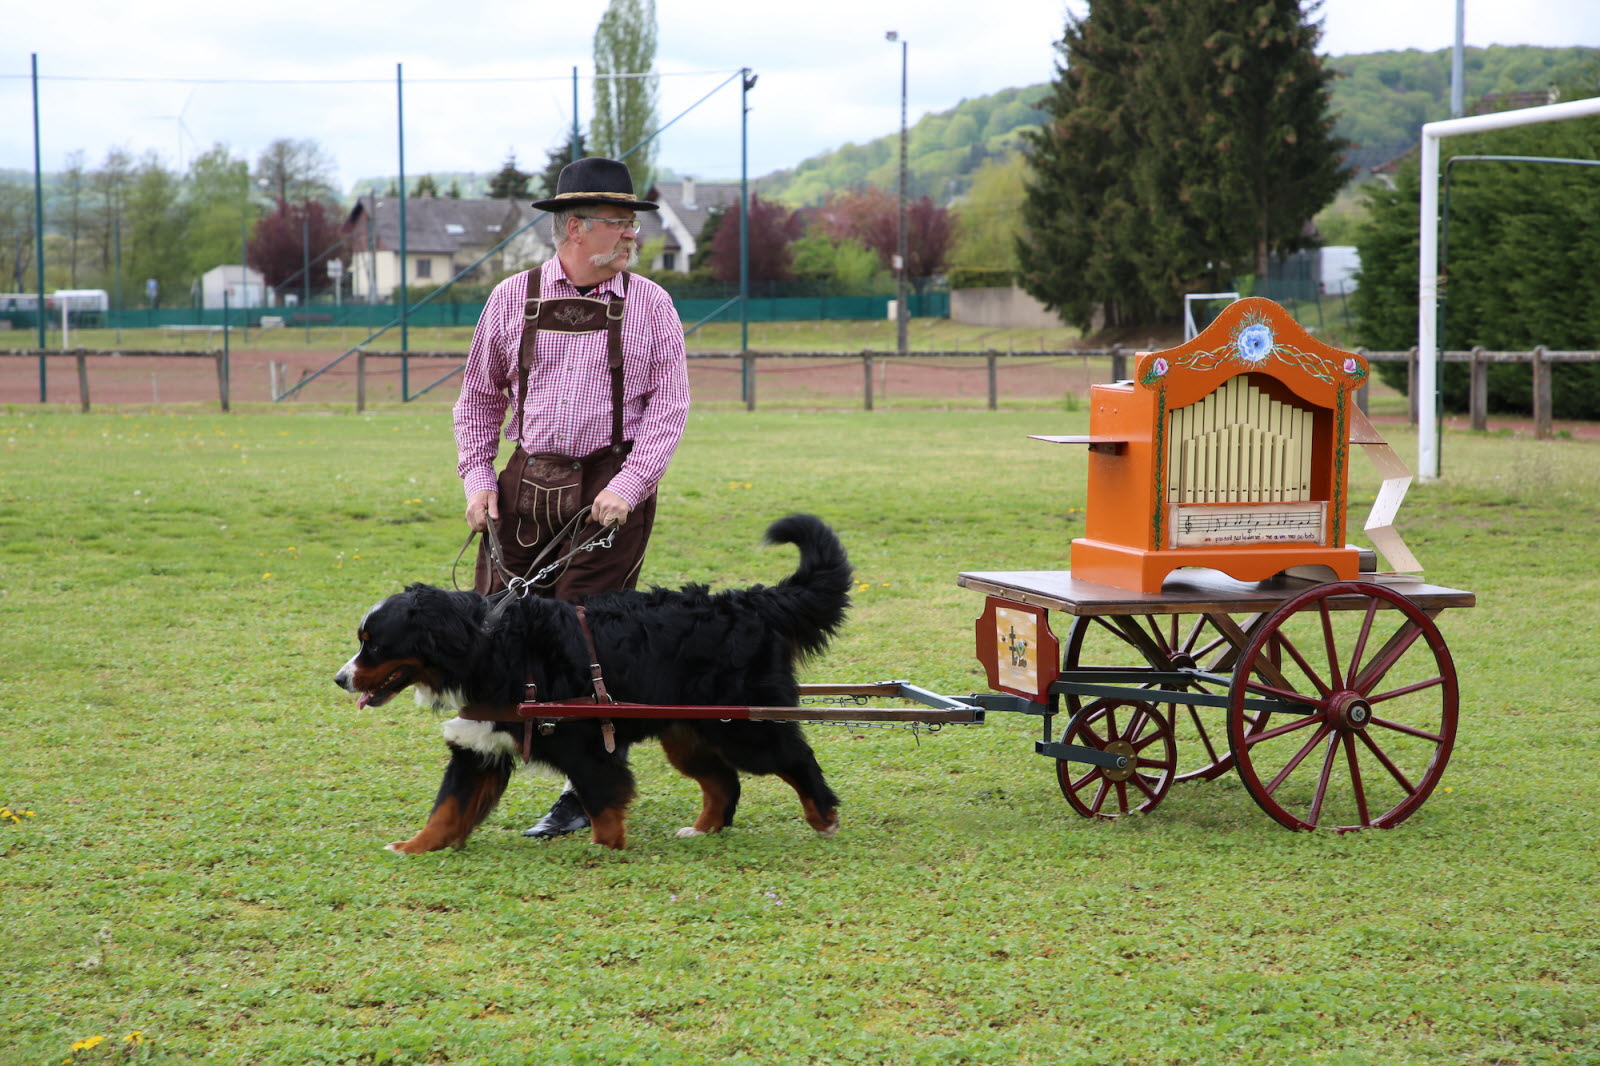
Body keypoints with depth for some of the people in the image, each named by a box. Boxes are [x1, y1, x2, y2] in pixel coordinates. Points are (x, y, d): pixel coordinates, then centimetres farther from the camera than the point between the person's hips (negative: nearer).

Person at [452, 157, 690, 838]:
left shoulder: (650, 306, 1)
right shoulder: (513, 298, 5)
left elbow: (668, 405, -2)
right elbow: (480, 396, 13)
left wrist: (627, 485, -13)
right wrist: (477, 478, 1)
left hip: (611, 488, -2)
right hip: (526, 482, 2)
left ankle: (585, 792, 9)